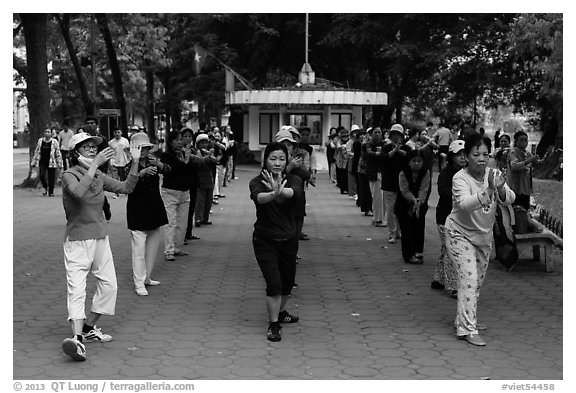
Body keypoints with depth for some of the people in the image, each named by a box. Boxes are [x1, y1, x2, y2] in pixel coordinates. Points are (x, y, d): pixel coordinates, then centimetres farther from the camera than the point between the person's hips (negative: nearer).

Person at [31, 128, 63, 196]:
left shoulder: (54, 142, -1)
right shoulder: (40, 141, 7)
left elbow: (58, 153, 1)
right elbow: (36, 152, 14)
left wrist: (59, 163, -2)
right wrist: (34, 162, 11)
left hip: (51, 163, -2)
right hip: (42, 162, 2)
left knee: (51, 178, 0)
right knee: (42, 176, -12)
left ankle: (51, 192, 14)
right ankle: (45, 188, 14)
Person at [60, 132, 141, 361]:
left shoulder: (100, 177, 10)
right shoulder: (69, 176, -10)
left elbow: (126, 187, 10)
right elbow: (78, 192, -32)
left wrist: (135, 162, 2)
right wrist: (95, 164, -34)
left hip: (100, 237, 7)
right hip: (77, 239, -7)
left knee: (109, 284, 10)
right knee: (77, 289, -16)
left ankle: (88, 328, 24)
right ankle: (77, 338, -27)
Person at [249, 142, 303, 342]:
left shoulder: (293, 180, -6)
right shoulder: (257, 182, -11)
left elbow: (294, 192, -30)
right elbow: (258, 197, -34)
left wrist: (280, 191, -53)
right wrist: (274, 193, -57)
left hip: (288, 240, 3)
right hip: (265, 241, -3)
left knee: (287, 282, 18)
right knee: (274, 284, -12)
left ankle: (281, 312, 45)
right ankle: (273, 324, 5)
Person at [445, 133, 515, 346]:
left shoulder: (493, 175, -9)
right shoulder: (460, 178, -23)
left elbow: (509, 199, -21)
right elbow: (464, 204, -40)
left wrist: (501, 188, -43)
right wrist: (488, 191, -53)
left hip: (484, 235, 6)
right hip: (460, 233, -6)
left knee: (478, 280, 18)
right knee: (469, 278, -16)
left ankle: (466, 319, 37)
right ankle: (467, 329, -13)